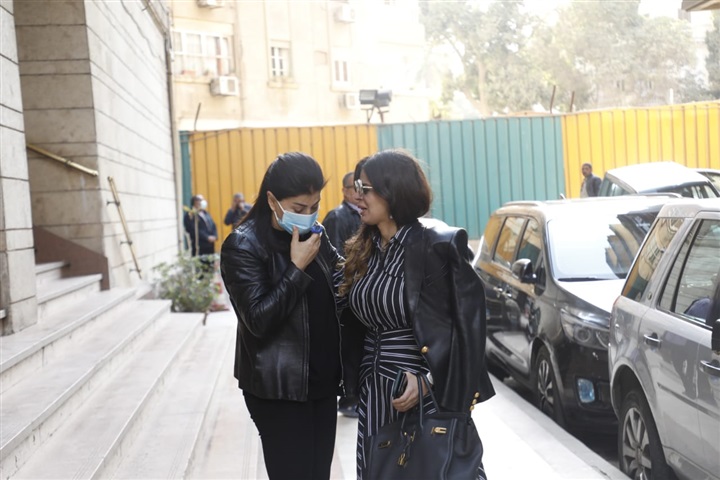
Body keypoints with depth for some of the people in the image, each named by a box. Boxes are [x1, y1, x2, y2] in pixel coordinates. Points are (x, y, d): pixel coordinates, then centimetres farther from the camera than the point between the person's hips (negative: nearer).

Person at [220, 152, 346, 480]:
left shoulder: (314, 234, 7)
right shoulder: (243, 246, -12)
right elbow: (259, 320, -19)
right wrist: (297, 268, -20)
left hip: (322, 381, 6)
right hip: (278, 388, -6)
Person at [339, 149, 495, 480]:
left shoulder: (437, 245, -13)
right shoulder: (363, 250, 8)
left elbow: (466, 322, -15)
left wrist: (428, 379, -22)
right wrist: (356, 381, 3)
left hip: (430, 395, -6)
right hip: (375, 393, 6)